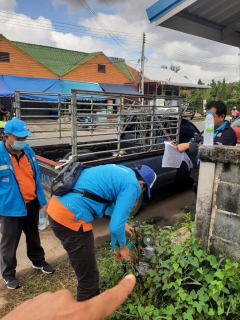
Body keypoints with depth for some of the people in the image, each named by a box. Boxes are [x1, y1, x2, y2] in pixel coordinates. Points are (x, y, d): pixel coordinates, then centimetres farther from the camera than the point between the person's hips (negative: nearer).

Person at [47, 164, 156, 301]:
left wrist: (122, 224, 38)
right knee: (89, 277, 8)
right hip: (70, 216, -10)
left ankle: (93, 301, 52)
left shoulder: (121, 172, 19)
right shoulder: (132, 185, -8)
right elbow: (115, 227, -13)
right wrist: (123, 246, 8)